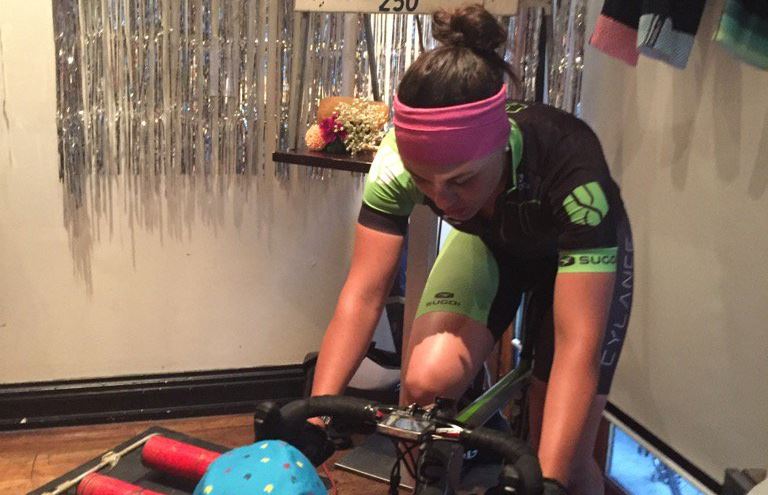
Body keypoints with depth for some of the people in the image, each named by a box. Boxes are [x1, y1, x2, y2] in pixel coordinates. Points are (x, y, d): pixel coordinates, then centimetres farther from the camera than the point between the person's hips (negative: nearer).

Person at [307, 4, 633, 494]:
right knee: (426, 386, -23)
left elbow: (578, 344, -42)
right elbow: (362, 295, -30)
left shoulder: (571, 166, -41)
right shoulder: (401, 157, -32)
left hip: (582, 255, -2)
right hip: (491, 244, 3)